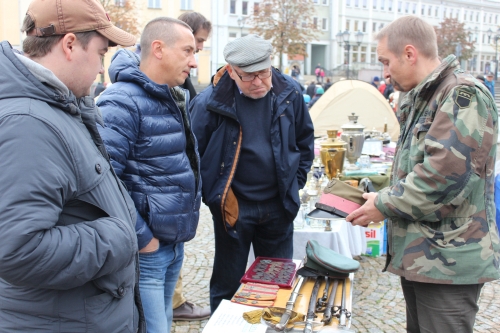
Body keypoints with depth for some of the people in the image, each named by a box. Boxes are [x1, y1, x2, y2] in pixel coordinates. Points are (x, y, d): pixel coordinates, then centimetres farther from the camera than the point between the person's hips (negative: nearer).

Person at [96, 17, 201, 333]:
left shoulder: (176, 98, 10)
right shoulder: (122, 103, -19)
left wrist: (185, 222, 14)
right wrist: (141, 239, -19)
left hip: (175, 244, 9)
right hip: (145, 250, -9)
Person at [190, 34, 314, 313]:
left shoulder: (289, 92, -4)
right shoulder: (210, 102, -15)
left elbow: (305, 139, 10)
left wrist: (297, 181, 8)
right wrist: (212, 194, -5)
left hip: (279, 205, 3)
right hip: (232, 206, -3)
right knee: (228, 282, 11)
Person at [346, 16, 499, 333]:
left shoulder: (462, 95, -16)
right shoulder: (421, 99, 15)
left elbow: (442, 176, -25)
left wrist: (384, 205, -14)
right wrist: (377, 193, 7)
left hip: (448, 261, -9)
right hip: (417, 253, 9)